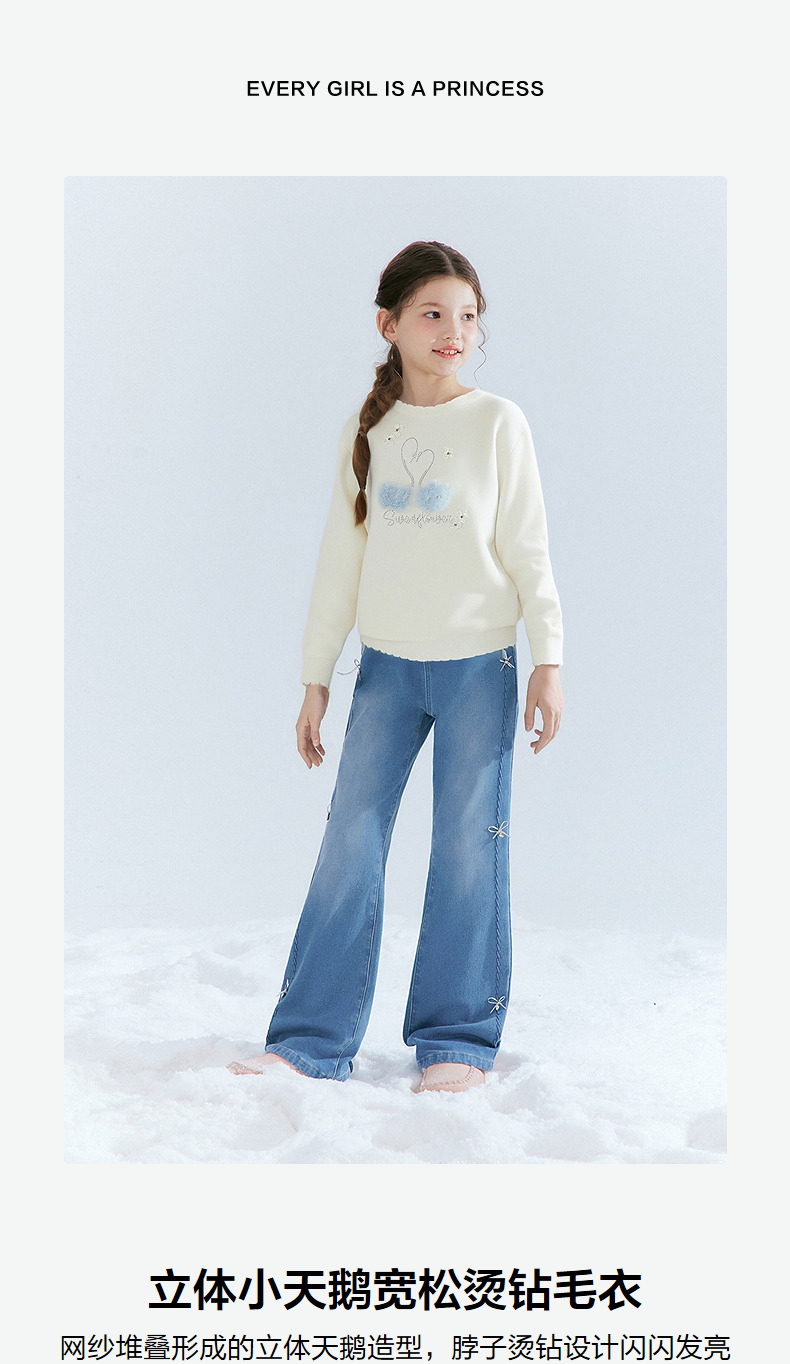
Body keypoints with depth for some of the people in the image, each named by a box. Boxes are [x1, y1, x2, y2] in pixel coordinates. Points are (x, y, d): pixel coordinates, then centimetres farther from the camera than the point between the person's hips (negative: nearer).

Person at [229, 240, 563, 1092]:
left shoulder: (498, 424, -3)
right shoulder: (367, 433, 5)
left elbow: (527, 550, -2)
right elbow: (341, 560, 9)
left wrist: (548, 659, -8)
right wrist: (316, 678, 8)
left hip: (479, 664, -3)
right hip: (386, 663, 3)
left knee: (469, 849, 1)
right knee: (349, 845, 1)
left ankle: (457, 1037, 13)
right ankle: (314, 1039, 8)